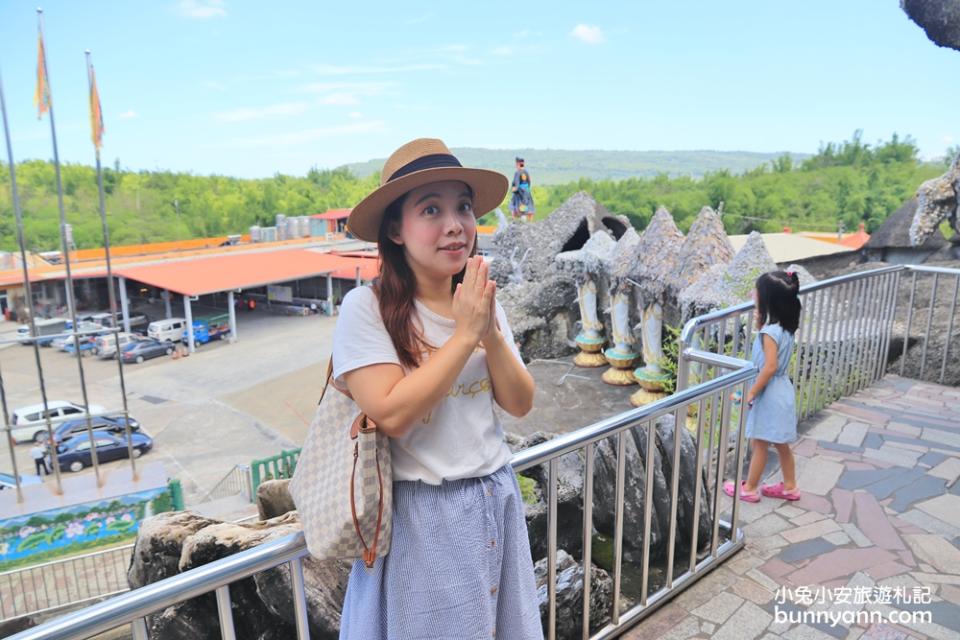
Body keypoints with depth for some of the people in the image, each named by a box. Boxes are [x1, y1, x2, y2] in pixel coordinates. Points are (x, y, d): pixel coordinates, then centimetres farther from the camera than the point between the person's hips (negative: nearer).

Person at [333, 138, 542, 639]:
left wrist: (491, 331, -17)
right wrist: (465, 334, -22)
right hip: (423, 514, -5)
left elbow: (520, 404, -1)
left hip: (496, 499, 5)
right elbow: (391, 414, -24)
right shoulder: (366, 308, -16)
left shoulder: (483, 301, 0)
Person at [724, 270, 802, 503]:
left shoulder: (770, 331, -23)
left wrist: (751, 392, -19)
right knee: (781, 444, 19)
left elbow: (770, 366, -26)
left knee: (759, 444, 4)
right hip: (781, 391, 9)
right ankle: (789, 486, 31)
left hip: (769, 394, -9)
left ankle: (749, 488, 17)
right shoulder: (783, 327, 4)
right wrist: (760, 325, 5)